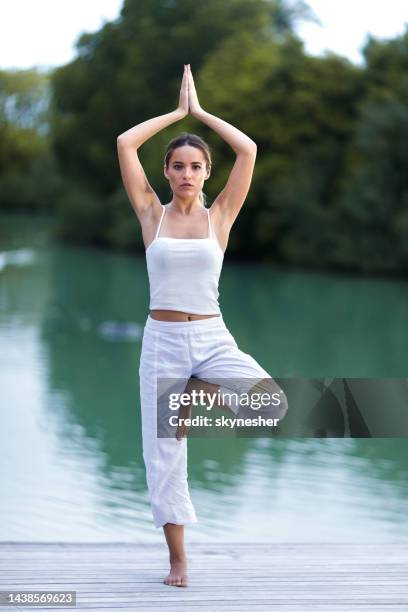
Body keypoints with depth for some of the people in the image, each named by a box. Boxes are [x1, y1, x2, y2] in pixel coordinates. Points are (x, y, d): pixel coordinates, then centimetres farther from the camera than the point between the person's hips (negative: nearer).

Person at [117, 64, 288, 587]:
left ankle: (202, 389, 4)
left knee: (273, 403, -26)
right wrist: (177, 111, 1)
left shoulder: (220, 214, 2)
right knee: (163, 453, 2)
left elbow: (249, 149, -8)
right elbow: (124, 144, -7)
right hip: (162, 340, 0)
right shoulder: (152, 213, 2)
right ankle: (177, 559, 18)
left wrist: (201, 112, 2)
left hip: (213, 338, 0)